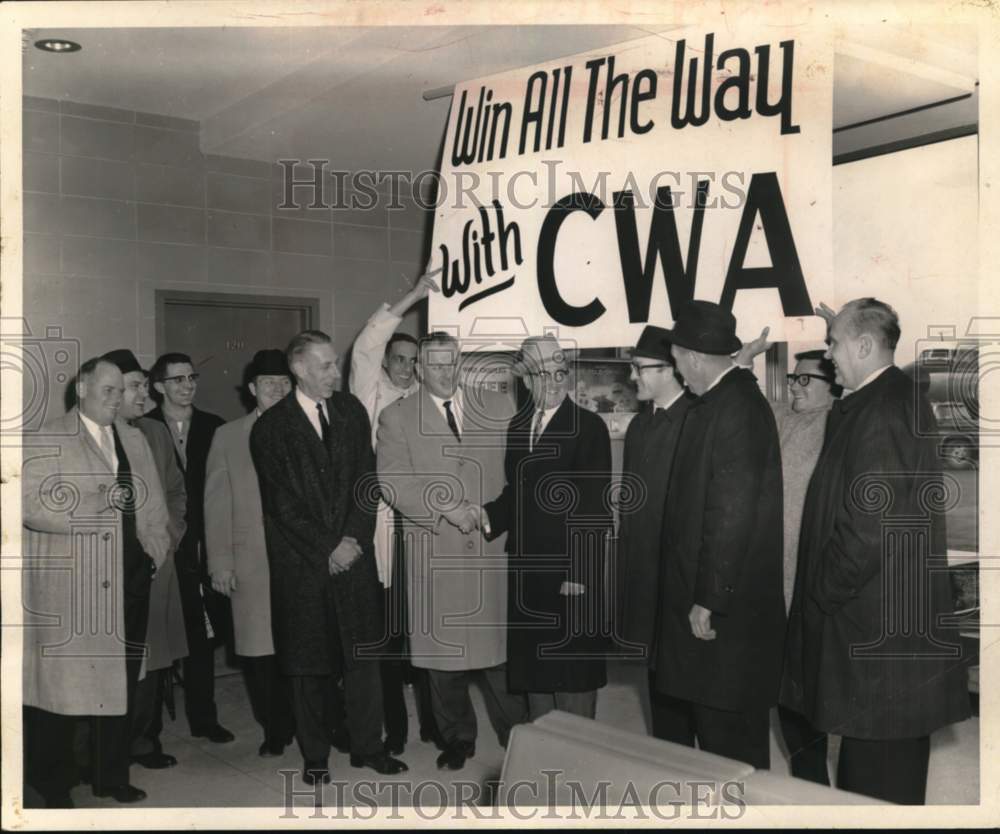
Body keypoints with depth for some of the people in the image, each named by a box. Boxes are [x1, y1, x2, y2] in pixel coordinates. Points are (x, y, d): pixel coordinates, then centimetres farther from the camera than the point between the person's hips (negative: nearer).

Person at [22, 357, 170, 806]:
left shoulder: (134, 440, 17)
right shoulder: (45, 442, -1)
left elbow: (153, 504, 18)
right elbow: (30, 506, -11)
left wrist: (155, 547, 4)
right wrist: (94, 504, -18)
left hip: (127, 581, 5)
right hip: (66, 588, -5)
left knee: (119, 682, 9)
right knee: (61, 682, 1)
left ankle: (112, 777, 22)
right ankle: (52, 785, 16)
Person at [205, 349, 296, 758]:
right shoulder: (227, 437, 9)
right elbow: (216, 505, 7)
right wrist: (220, 563, 2)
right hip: (251, 563, 0)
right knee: (259, 651, 1)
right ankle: (273, 730, 16)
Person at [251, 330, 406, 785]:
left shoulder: (351, 410, 7)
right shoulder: (270, 427, -4)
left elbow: (366, 480, 4)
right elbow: (282, 506, -6)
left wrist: (353, 539, -6)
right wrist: (326, 552, -8)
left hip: (353, 554, 3)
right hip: (301, 563, -3)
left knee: (364, 654, 6)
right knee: (309, 664, 6)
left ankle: (367, 746, 20)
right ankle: (314, 755, 20)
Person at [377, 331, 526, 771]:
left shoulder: (498, 407, 9)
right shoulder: (396, 417, 4)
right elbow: (394, 482, -8)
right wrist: (448, 510, -16)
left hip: (494, 548, 1)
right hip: (433, 553, 0)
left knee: (500, 644, 3)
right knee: (442, 649, 9)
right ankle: (458, 738, 26)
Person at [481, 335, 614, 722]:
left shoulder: (588, 426, -9)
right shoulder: (517, 426, 11)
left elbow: (593, 505, -13)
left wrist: (579, 572, -18)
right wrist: (489, 516, -4)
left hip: (569, 567, -6)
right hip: (526, 565, 6)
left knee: (572, 666, 3)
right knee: (532, 665, 14)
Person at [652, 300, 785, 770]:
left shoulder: (736, 408, -18)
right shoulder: (725, 401, 11)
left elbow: (732, 513, -22)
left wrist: (708, 601, -19)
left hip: (727, 608, -10)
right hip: (702, 595, 10)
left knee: (726, 734, 2)